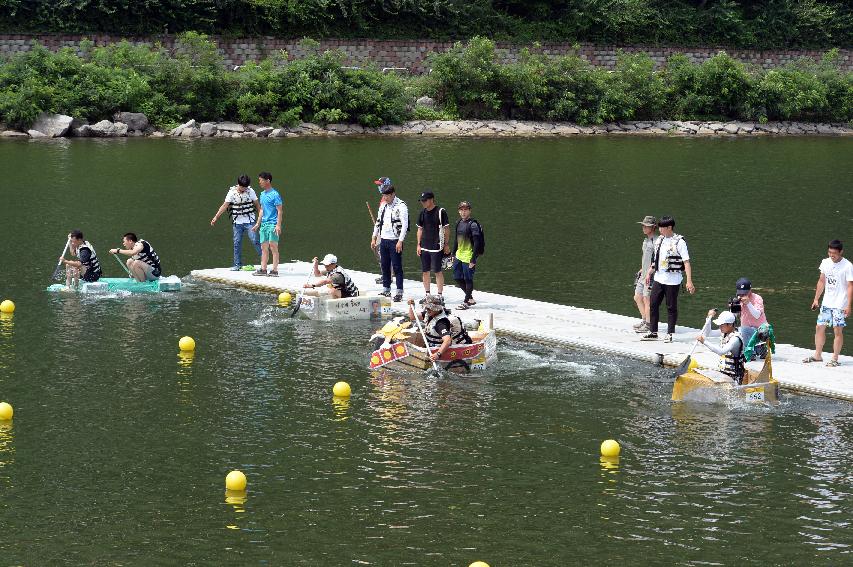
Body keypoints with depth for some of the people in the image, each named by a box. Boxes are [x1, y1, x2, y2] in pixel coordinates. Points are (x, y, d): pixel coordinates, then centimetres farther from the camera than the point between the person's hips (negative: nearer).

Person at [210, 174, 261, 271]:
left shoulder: (250, 191, -1)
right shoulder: (232, 192, -3)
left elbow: (256, 205, 8)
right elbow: (225, 205, -5)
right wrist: (216, 217, -11)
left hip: (249, 221, -1)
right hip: (237, 222, 1)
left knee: (254, 240, -12)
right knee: (237, 243, 2)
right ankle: (237, 264, 9)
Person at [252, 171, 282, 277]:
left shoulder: (275, 195, -10)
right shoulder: (262, 194, 15)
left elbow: (279, 211, -12)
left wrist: (278, 225, -19)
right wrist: (258, 223, 21)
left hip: (272, 224, -8)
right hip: (264, 224, 8)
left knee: (273, 246, -9)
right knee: (264, 247, 8)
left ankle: (274, 270, -8)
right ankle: (263, 269, 13)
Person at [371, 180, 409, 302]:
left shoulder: (401, 206, -10)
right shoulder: (383, 206, 13)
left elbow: (405, 224, -15)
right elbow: (378, 222, 22)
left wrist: (400, 241, -19)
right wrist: (374, 238, 17)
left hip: (395, 241, -7)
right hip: (384, 240, 7)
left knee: (397, 267, -6)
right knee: (384, 266, 11)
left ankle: (399, 292, -3)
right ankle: (386, 290, 20)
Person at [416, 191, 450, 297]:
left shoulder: (440, 212, -7)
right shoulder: (422, 213, 9)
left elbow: (446, 229, -4)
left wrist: (446, 245, -6)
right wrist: (418, 245, 9)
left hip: (437, 247, -6)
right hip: (424, 247, 6)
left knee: (437, 271, -4)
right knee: (425, 271, 8)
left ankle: (440, 294, 3)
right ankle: (427, 294, 18)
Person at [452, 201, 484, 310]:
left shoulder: (472, 225, -14)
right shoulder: (459, 223, 9)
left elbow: (477, 243, -17)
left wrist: (473, 259, -20)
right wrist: (454, 254, 18)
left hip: (468, 256, -8)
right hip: (459, 255, 8)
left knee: (468, 279, 0)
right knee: (457, 278, 11)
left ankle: (466, 301, 10)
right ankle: (470, 297, 26)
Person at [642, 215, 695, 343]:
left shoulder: (679, 242, -11)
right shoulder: (659, 240, 10)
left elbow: (686, 262, -14)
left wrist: (689, 281, -20)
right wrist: (649, 273, 23)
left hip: (672, 280, -7)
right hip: (658, 278, 7)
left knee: (671, 307, 2)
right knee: (653, 304, 5)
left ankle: (670, 334, 10)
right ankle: (653, 332, 14)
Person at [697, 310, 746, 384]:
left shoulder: (735, 338, -18)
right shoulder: (724, 334, 9)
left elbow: (721, 351, -31)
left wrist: (704, 342, -33)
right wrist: (709, 318, 9)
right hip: (723, 374, 8)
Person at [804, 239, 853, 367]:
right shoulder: (825, 263, 6)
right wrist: (816, 299, 14)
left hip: (840, 304, -6)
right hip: (826, 303, 6)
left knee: (838, 330, -4)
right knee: (819, 327, 8)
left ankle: (835, 359, 3)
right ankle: (817, 355, 19)